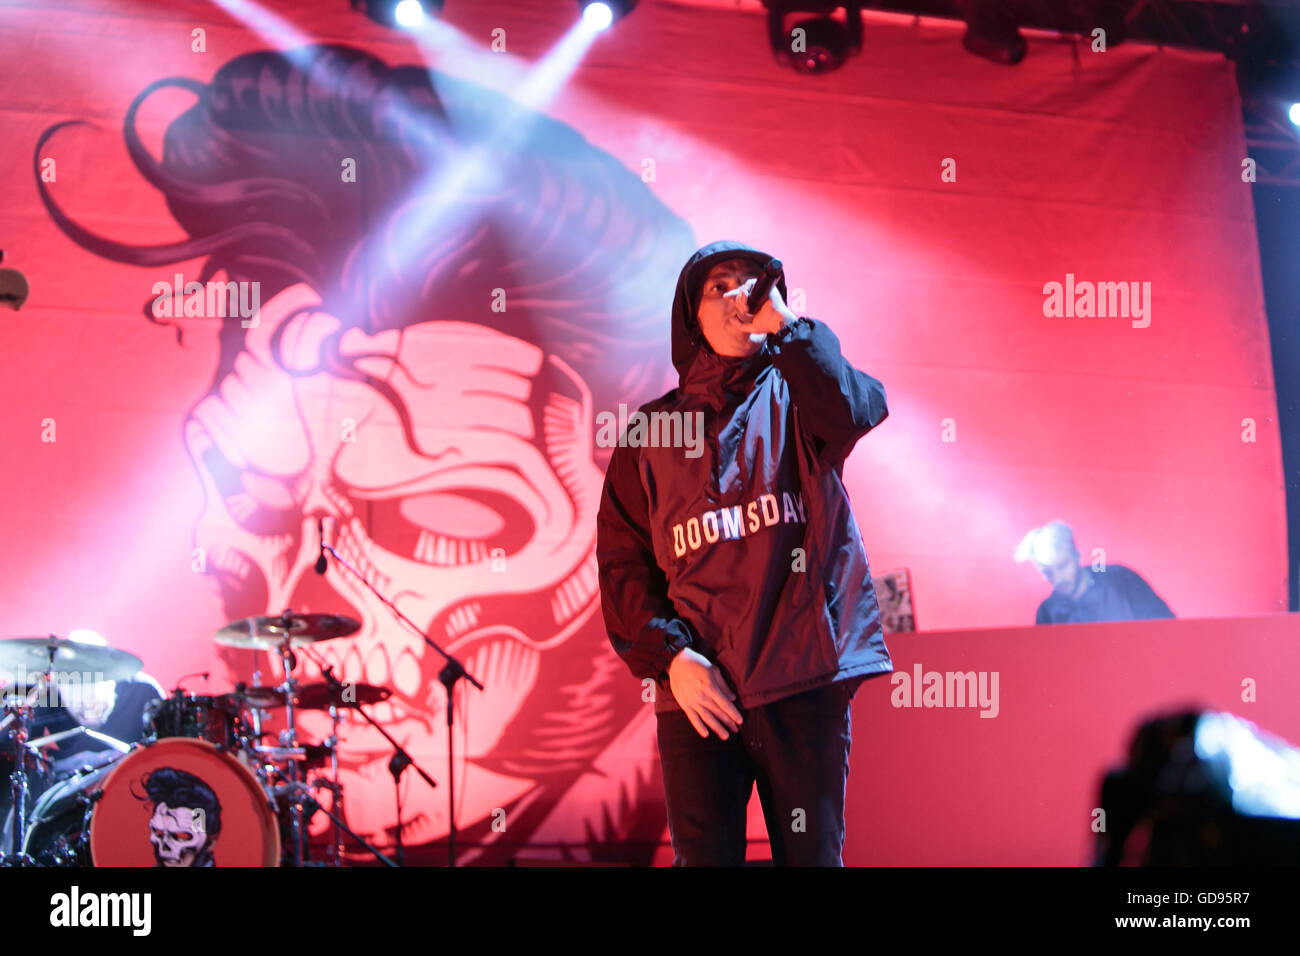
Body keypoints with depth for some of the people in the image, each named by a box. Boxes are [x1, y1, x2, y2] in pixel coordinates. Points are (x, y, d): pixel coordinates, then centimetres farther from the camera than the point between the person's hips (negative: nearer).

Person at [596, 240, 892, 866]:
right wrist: (668, 656, -6)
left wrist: (783, 323, -8)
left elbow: (856, 409, -14)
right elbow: (623, 562, 8)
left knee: (812, 854, 3)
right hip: (695, 682, 1)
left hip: (803, 676, -1)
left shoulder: (794, 396, 11)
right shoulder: (651, 429, 13)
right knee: (704, 857, 0)